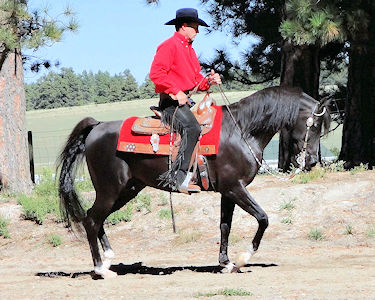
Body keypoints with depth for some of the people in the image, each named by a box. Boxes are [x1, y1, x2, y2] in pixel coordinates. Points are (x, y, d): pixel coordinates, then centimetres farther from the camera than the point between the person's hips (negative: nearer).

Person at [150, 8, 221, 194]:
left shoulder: (189, 49, 23)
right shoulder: (169, 46, -8)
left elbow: (196, 80, 25)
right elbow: (156, 73, -19)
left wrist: (209, 81, 3)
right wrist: (176, 92, -22)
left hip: (184, 100, 10)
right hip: (171, 101, -10)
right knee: (192, 128, -29)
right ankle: (178, 177, -33)